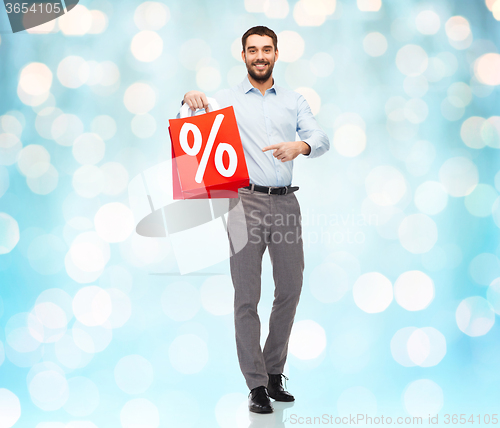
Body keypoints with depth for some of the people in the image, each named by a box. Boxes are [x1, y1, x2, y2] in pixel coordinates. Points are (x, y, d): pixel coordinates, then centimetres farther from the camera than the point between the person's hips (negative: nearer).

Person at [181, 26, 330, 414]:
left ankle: (274, 373, 24)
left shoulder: (294, 101, 16)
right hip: (246, 200, -3)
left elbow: (321, 138, 4)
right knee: (247, 296, -3)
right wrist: (190, 101, -24)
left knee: (290, 290, 7)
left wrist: (299, 146, -19)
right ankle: (256, 384, 5)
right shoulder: (225, 100, 10)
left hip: (285, 202, 3)